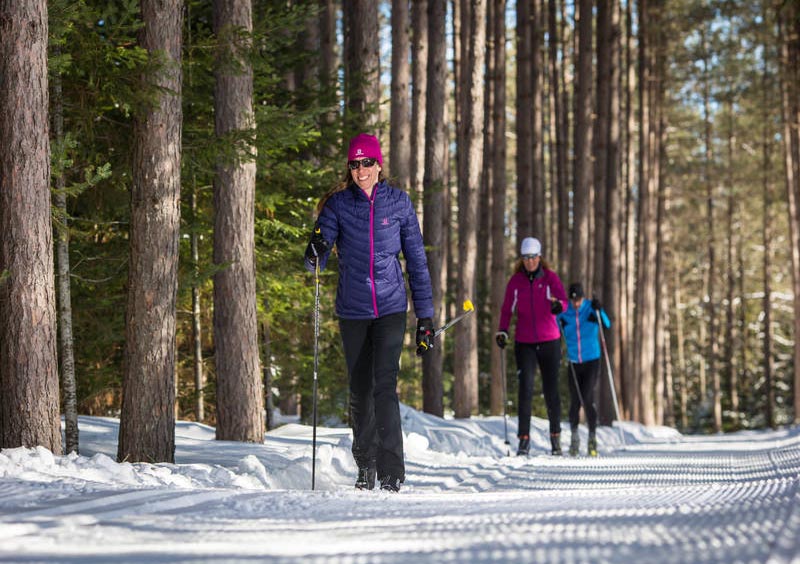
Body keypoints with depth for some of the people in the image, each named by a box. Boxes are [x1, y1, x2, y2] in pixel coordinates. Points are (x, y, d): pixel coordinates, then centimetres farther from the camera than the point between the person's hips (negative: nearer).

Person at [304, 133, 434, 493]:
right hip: (352, 310, 1)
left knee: (385, 385, -15)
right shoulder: (338, 204, 1)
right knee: (359, 392, 7)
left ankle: (391, 472, -17)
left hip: (391, 307, -1)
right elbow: (315, 260, -4)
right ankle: (365, 466, 23)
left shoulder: (399, 203, 3)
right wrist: (316, 252, -30)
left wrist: (425, 315, 4)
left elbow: (417, 260, 7)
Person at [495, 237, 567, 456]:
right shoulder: (515, 281, 4)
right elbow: (507, 309, 9)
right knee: (525, 388, -10)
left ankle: (555, 436, 15)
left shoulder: (550, 278, -1)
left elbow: (563, 300, -13)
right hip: (524, 342, 1)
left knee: (551, 389, 1)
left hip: (549, 341, -1)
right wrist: (502, 331, -6)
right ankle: (524, 438, -6)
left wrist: (558, 305, -36)